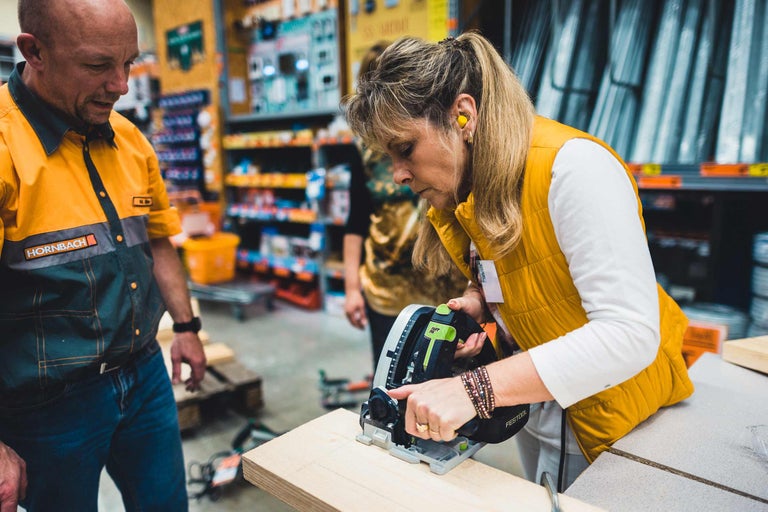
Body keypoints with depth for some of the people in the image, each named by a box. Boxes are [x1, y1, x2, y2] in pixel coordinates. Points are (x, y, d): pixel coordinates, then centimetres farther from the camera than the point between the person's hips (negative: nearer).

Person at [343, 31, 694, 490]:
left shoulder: (573, 168, -29)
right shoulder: (461, 189, -4)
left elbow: (631, 335, -34)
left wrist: (477, 389, -39)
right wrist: (475, 302, -12)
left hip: (603, 403, -7)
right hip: (535, 394, 7)